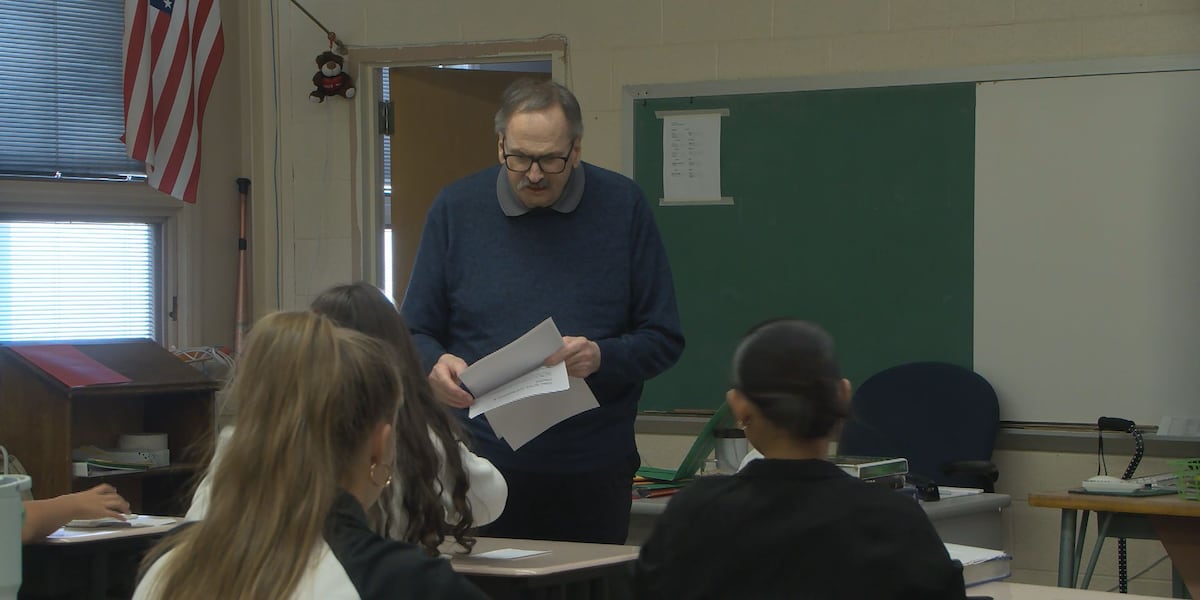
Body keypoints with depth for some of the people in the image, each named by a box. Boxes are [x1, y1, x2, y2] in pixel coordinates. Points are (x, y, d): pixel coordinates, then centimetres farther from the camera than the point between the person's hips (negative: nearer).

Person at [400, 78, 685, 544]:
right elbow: (416, 335, 5)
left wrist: (602, 357, -17)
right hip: (483, 468, 0)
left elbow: (664, 339, 2)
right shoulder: (455, 209, 2)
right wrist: (438, 364, -17)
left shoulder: (622, 207, 0)